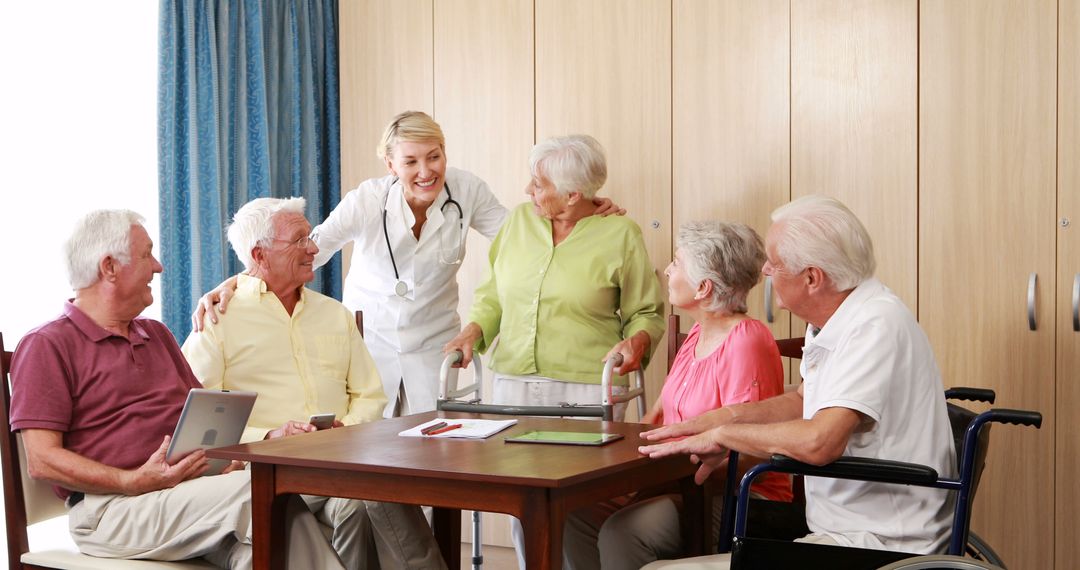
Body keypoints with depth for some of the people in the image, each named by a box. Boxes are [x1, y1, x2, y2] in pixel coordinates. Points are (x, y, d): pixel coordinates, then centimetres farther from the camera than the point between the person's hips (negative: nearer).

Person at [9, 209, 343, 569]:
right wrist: (136, 482, -19)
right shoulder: (47, 346, 2)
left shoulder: (157, 334, 27)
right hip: (111, 507, -6)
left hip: (190, 485, 6)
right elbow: (41, 461, -7)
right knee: (253, 493, -32)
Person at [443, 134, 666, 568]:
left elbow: (646, 312, 5)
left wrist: (637, 341, -15)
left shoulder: (621, 235, -2)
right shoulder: (519, 219, 9)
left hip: (586, 389, -4)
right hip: (512, 383, 4)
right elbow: (494, 294, 17)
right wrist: (474, 330, 0)